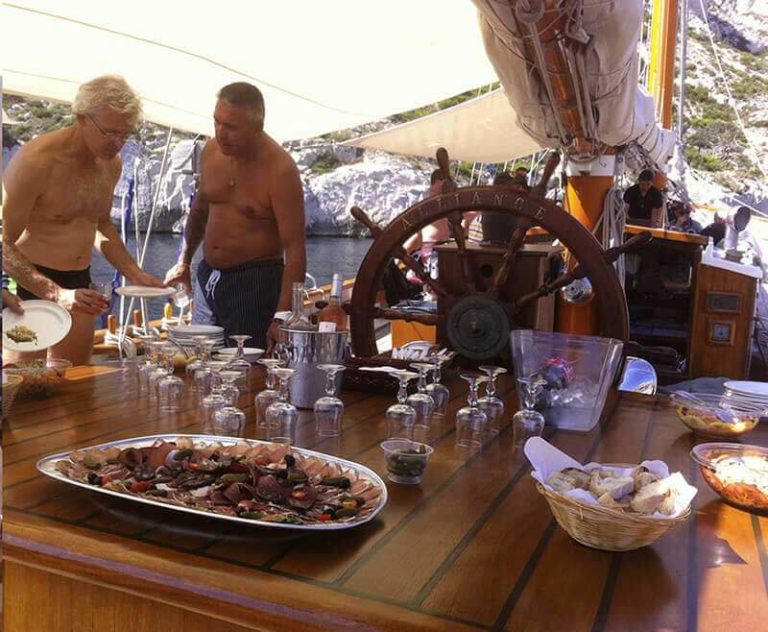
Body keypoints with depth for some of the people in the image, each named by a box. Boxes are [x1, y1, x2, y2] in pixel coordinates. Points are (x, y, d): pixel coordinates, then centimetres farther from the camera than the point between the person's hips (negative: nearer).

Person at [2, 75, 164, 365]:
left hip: (79, 285, 7)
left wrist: (134, 274, 7)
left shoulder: (112, 164, 4)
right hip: (29, 283, -7)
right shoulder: (36, 161, -19)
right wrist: (56, 294, -31)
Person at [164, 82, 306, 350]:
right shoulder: (211, 151, 4)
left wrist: (282, 316, -28)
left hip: (256, 281, -7)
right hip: (208, 277, 7)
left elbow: (295, 248, -21)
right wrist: (183, 262, 19)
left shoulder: (279, 170, -18)